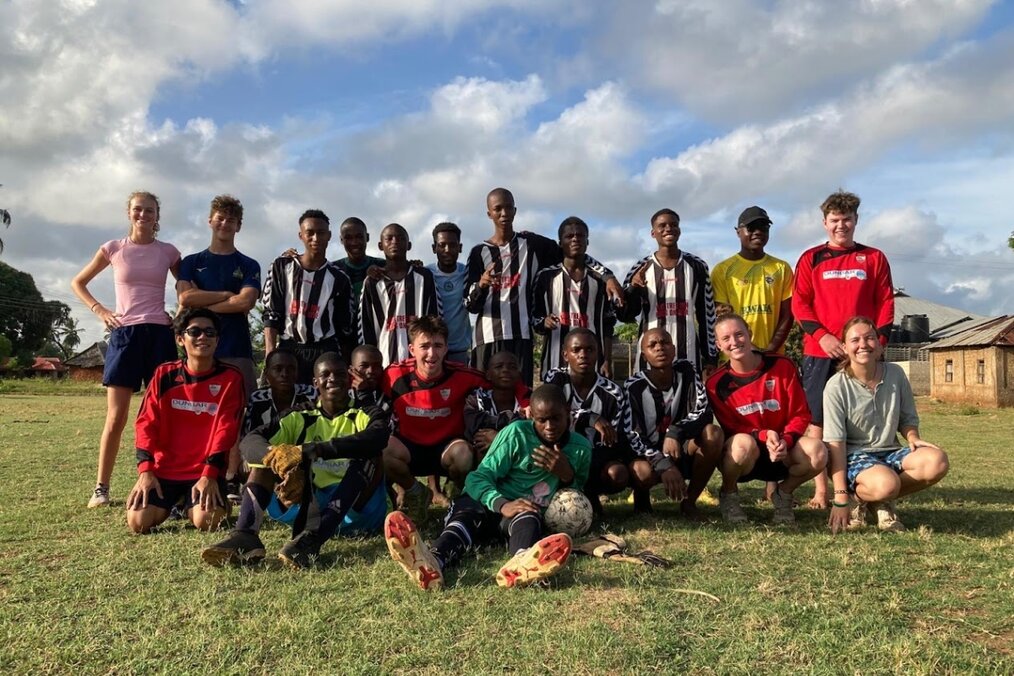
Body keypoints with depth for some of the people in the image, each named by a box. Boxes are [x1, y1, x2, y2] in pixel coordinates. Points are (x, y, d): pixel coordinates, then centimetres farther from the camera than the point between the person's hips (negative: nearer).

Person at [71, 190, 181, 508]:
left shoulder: (168, 252, 6)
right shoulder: (114, 249, 5)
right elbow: (78, 283, 16)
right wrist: (100, 310, 2)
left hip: (159, 334, 1)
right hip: (124, 334, -1)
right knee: (116, 417, -2)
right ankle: (101, 487, 8)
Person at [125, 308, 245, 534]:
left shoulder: (230, 378, -4)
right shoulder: (164, 375, 2)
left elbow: (226, 430, -10)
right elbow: (146, 423, -1)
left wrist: (209, 474, -19)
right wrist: (146, 470, -13)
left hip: (206, 470, -2)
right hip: (164, 468, 2)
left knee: (206, 521, -25)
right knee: (138, 521, -17)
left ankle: (192, 504, 13)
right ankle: (172, 503, 17)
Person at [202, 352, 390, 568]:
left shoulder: (366, 416, 5)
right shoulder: (300, 420, 11)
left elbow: (376, 439, -22)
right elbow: (249, 441, -7)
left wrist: (317, 450, -34)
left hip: (357, 510, -3)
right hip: (309, 507, 3)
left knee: (370, 454, -27)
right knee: (266, 455, -9)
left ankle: (312, 538, -46)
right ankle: (245, 535, -34)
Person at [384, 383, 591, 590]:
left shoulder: (581, 448, 6)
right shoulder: (517, 433, -4)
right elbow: (479, 477, -11)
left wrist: (567, 476, -10)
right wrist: (502, 505, -32)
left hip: (530, 513, 1)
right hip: (491, 503, -1)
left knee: (528, 519, -36)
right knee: (467, 515, -36)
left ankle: (521, 563, -73)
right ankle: (432, 561, -69)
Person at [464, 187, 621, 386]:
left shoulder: (531, 243, 10)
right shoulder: (479, 252, 8)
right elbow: (470, 306, 5)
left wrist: (608, 276, -1)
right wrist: (481, 284, -17)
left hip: (521, 334, 0)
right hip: (488, 336, 0)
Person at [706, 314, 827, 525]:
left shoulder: (782, 367, -5)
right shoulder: (716, 384, -8)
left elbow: (801, 414, -3)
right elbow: (731, 429, -6)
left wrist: (785, 440, -23)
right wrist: (764, 435, -25)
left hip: (783, 452, 2)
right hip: (740, 457, -2)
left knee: (817, 451, -28)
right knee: (744, 443, -37)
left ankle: (783, 493, 3)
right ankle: (728, 495, -6)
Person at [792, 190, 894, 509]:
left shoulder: (874, 258, 12)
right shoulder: (811, 258, 9)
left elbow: (886, 303, 8)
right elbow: (799, 303, 2)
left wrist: (878, 340, -5)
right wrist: (822, 335, -11)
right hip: (819, 352, 0)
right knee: (817, 420, -1)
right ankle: (820, 491, 4)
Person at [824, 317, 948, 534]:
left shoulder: (895, 374, 0)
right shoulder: (836, 386, -12)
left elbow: (908, 419, 14)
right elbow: (836, 443, -14)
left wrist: (913, 439, -12)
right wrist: (840, 498, -19)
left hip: (890, 452, 5)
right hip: (854, 456, -5)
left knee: (937, 461, -25)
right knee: (886, 484, -36)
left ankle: (882, 502, -3)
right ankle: (860, 498, 0)